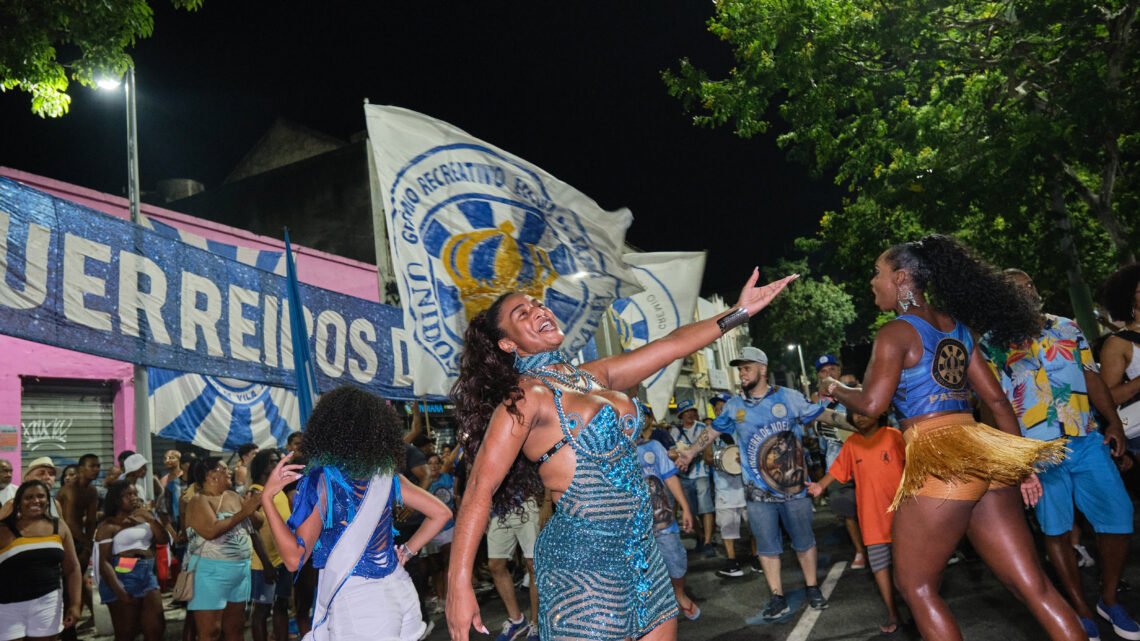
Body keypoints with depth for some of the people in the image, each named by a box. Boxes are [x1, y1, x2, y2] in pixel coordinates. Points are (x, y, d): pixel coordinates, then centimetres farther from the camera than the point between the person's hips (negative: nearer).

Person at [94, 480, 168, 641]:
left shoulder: (143, 518, 15)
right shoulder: (108, 526, -4)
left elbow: (163, 540, 8)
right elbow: (104, 562, -12)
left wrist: (150, 518, -5)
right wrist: (120, 593, -22)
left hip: (148, 575, 6)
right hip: (123, 578, -6)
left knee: (156, 628, 0)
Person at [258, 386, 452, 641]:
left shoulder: (320, 480, -14)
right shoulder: (386, 476, 0)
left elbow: (295, 558, -16)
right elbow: (441, 513, 3)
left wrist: (267, 498, -12)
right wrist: (406, 551, 9)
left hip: (354, 602, -5)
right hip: (398, 591, 6)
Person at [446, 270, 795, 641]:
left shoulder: (593, 376, 10)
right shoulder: (525, 397, -13)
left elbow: (672, 345, 13)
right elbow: (480, 489, -16)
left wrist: (739, 312, 11)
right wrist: (459, 583, -21)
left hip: (639, 550, 8)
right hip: (583, 560, -7)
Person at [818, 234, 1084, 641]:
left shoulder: (896, 333, -7)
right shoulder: (957, 328, 16)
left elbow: (872, 404, -15)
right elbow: (996, 399, 16)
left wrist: (836, 389, 5)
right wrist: (1022, 465, 19)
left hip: (938, 464, -8)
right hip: (984, 458, 8)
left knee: (915, 586, 8)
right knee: (1032, 585, 9)